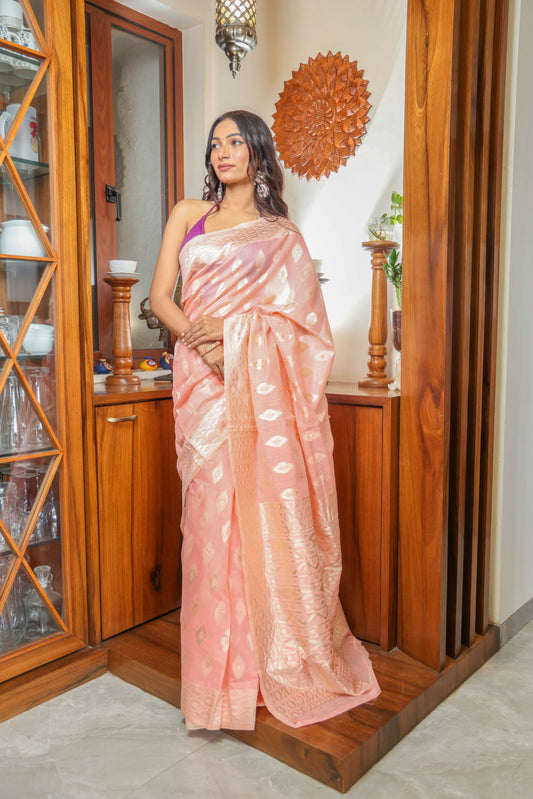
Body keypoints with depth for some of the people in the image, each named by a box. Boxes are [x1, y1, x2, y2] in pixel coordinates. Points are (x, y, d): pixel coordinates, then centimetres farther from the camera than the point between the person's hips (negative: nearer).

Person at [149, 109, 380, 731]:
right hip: (203, 382, 2)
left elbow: (300, 315, 1)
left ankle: (279, 658, 12)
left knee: (267, 511, -5)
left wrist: (234, 334, -14)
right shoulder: (188, 214, 16)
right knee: (212, 515, 0)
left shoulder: (282, 234, 10)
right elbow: (160, 296, 7)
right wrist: (201, 338, -12)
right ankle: (221, 671, 13)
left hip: (260, 387, -1)